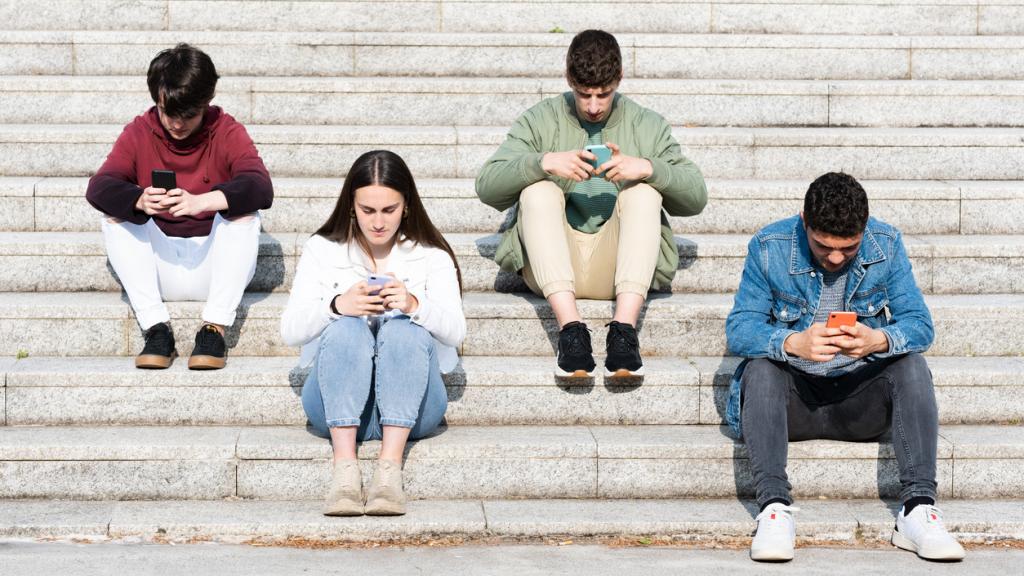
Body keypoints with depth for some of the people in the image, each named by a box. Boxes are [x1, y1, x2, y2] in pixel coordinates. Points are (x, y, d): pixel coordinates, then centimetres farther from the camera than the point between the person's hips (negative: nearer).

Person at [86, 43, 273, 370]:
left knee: (245, 212, -26)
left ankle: (215, 328, -28)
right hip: (158, 267, 2)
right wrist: (140, 201, -40)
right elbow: (99, 187, -15)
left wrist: (201, 201, -43)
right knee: (115, 214, -20)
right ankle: (156, 327, -26)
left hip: (213, 266, -2)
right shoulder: (138, 133, 0)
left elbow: (260, 188, -24)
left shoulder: (227, 132, -5)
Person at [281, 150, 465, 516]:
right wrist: (336, 305, -19)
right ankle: (345, 467, -43)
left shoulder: (431, 256, 11)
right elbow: (290, 331, 1)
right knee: (346, 329, -30)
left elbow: (455, 332, -3)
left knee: (404, 330, -30)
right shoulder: (322, 250, 11)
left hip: (409, 407, 0)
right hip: (337, 406, 0)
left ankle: (390, 468, -43)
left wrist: (416, 305, -24)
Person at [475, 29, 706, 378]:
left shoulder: (647, 126, 12)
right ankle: (570, 328, -40)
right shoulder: (540, 121, 9)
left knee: (644, 190, -23)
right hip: (551, 269, 0)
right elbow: (487, 186, -2)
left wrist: (648, 168, -16)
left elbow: (695, 198, 4)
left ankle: (624, 328, -38)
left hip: (616, 267, 0)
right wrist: (543, 162, -20)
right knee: (538, 189, -25)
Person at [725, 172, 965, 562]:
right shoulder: (769, 248, -8)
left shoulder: (886, 245, -4)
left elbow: (920, 325, -8)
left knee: (912, 364, -25)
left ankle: (918, 508, -32)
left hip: (861, 398, 1)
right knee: (760, 367, -30)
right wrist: (793, 343, -35)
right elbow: (738, 329, -13)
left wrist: (879, 340, -32)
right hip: (793, 397, -1)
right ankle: (774, 507, -39)